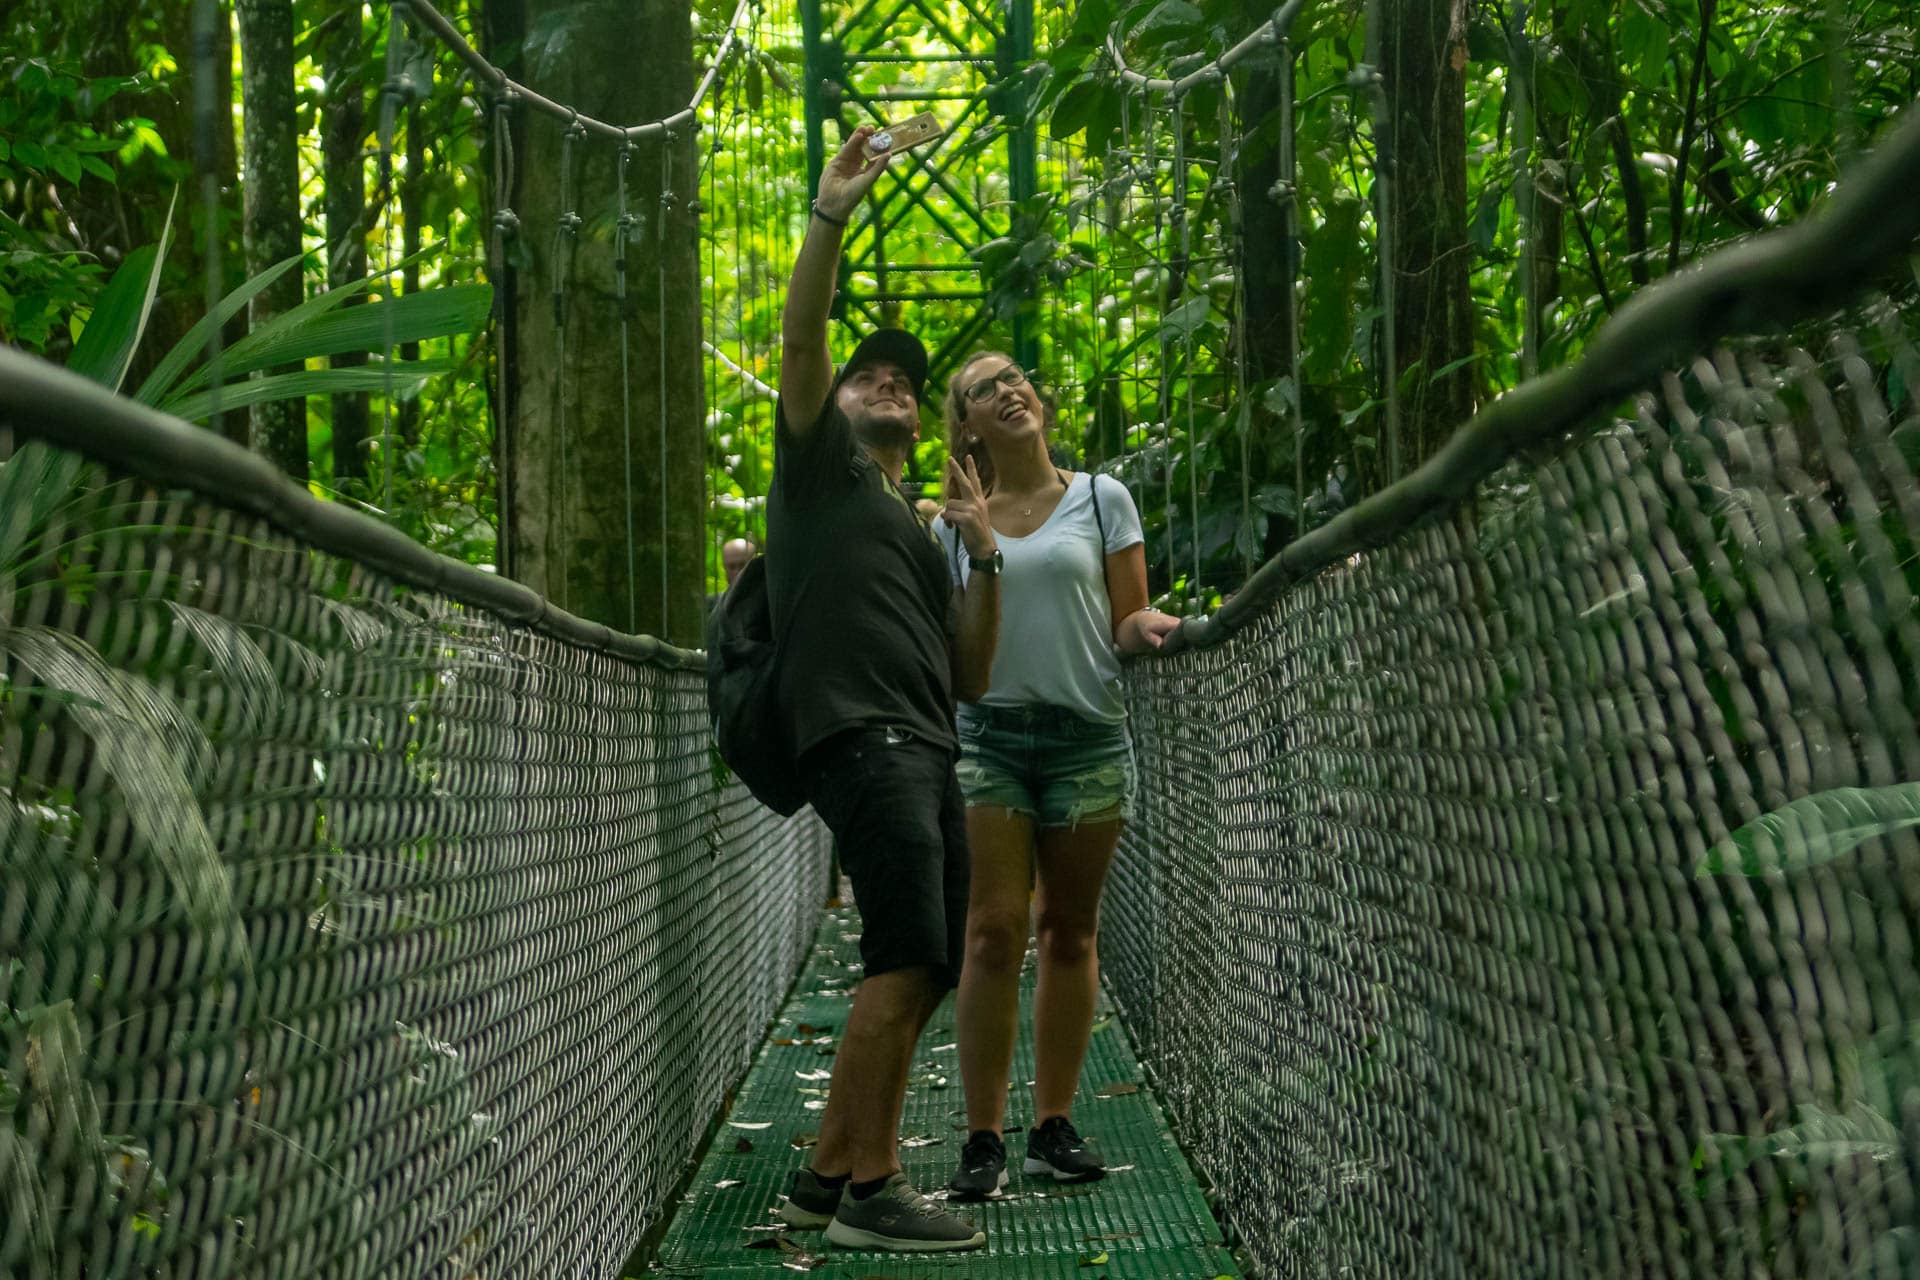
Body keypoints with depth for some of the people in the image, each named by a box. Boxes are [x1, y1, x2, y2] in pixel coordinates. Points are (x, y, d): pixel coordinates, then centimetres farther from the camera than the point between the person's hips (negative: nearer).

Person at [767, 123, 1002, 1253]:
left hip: (927, 753, 8)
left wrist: (985, 558, 11)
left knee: (923, 972, 4)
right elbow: (802, 336, -3)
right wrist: (831, 216, -13)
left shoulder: (921, 537, 30)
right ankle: (871, 1191, -12)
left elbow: (972, 680, 21)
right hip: (859, 735, -8)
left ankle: (826, 1176, 11)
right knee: (906, 961, -17)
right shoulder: (821, 461, 14)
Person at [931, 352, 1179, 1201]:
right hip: (988, 737, 0)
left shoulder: (1101, 498, 7)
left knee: (1069, 932, 4)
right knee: (994, 931, -8)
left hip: (1087, 735, 0)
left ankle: (1054, 1128, 12)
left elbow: (1125, 624, 4)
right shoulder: (954, 525, 11)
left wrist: (1147, 627, -15)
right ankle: (984, 1139, -3)